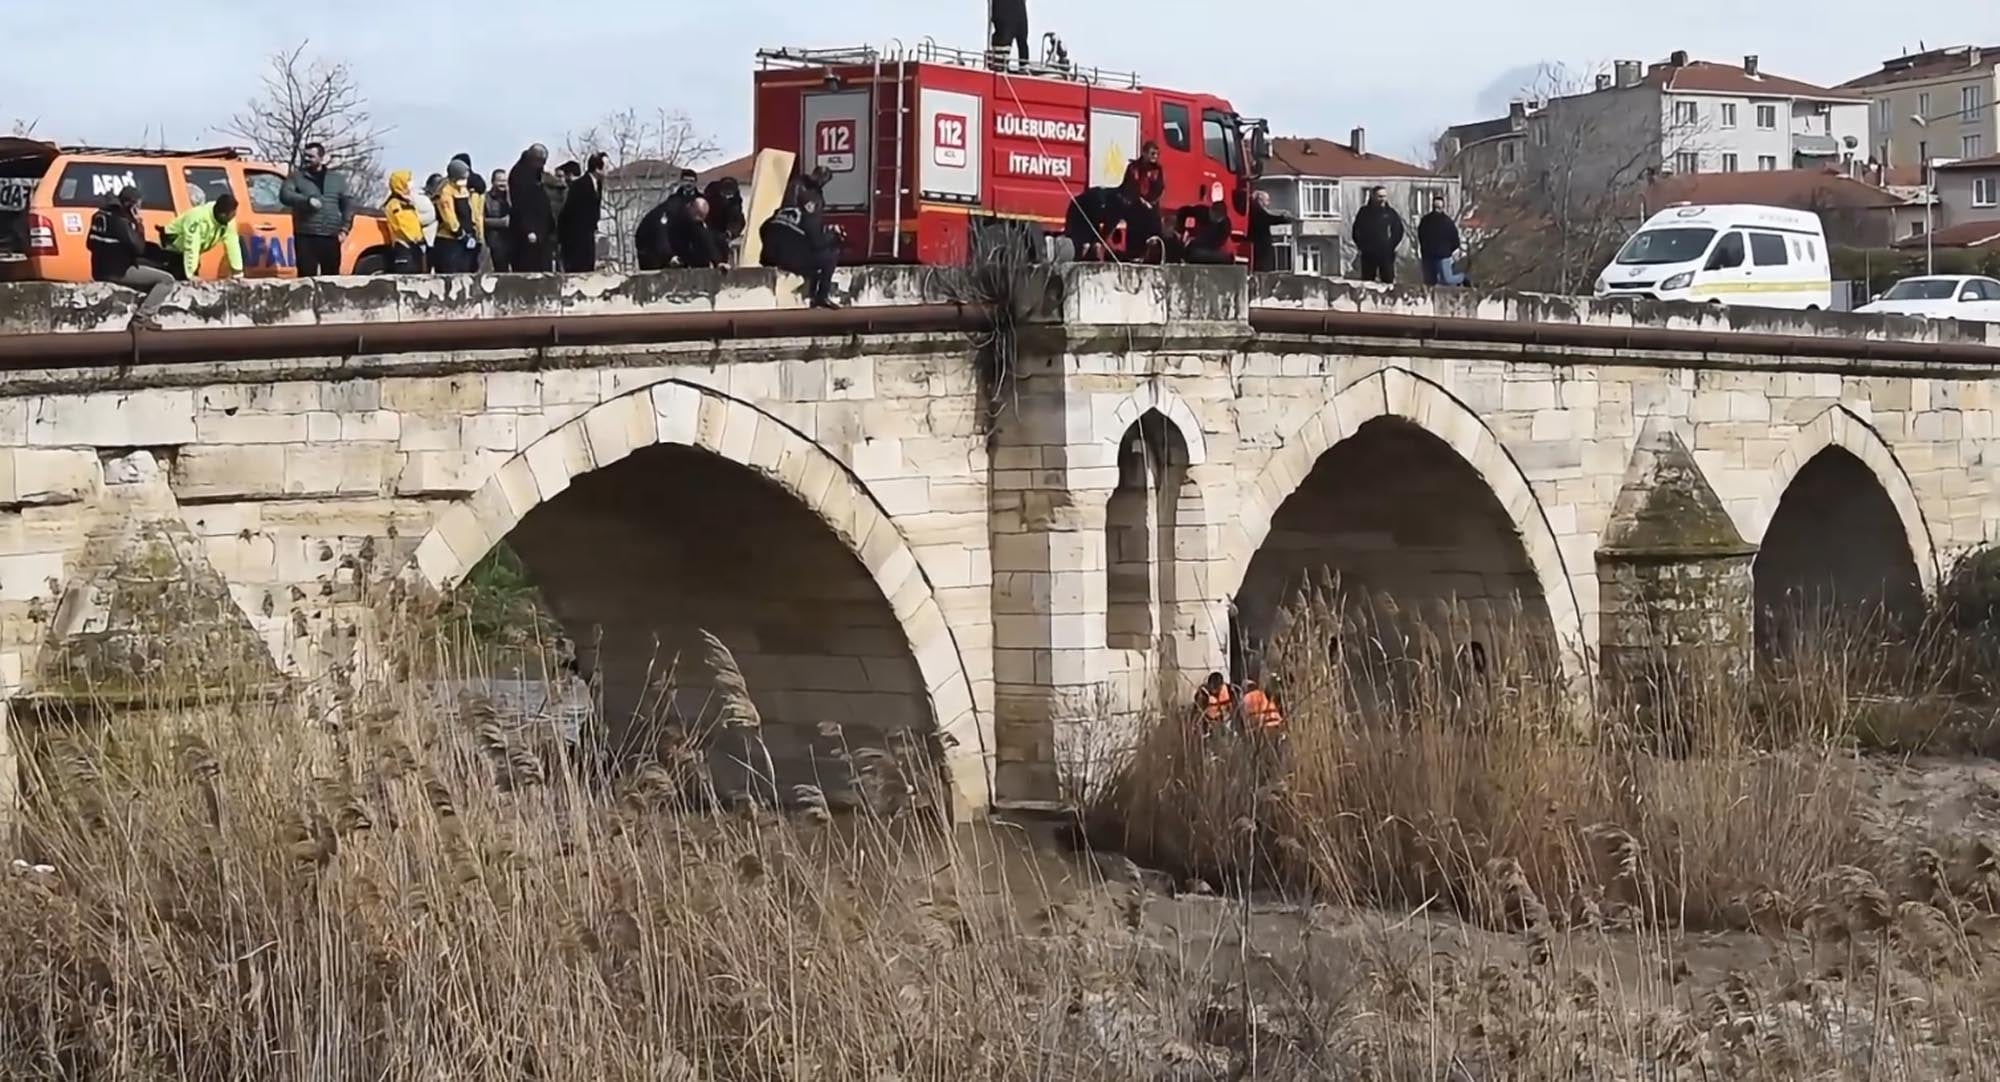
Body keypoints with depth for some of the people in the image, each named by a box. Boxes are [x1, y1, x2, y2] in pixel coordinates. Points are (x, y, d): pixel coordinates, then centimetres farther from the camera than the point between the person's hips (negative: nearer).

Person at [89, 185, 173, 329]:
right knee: (167, 280, -7)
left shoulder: (102, 214, 9)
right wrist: (138, 225, -6)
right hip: (119, 271, -9)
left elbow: (92, 244, 17)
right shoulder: (120, 221, -19)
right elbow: (138, 249, -17)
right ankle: (143, 316, -11)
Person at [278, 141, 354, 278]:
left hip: (331, 237, 2)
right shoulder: (297, 176, 8)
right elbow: (285, 195, -7)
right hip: (306, 237, -2)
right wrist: (307, 200, -20)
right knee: (307, 276, -7)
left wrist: (344, 228, 2)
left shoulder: (337, 178, 13)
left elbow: (348, 202, 12)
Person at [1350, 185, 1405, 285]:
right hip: (1368, 254, 0)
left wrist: (1392, 246, -1)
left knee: (1388, 280, -3)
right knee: (1367, 281, 2)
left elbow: (1398, 230, 9)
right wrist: (1361, 247, -2)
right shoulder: (1364, 212, 4)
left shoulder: (1390, 212, 5)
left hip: (1386, 254, 0)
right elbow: (1356, 231, 7)